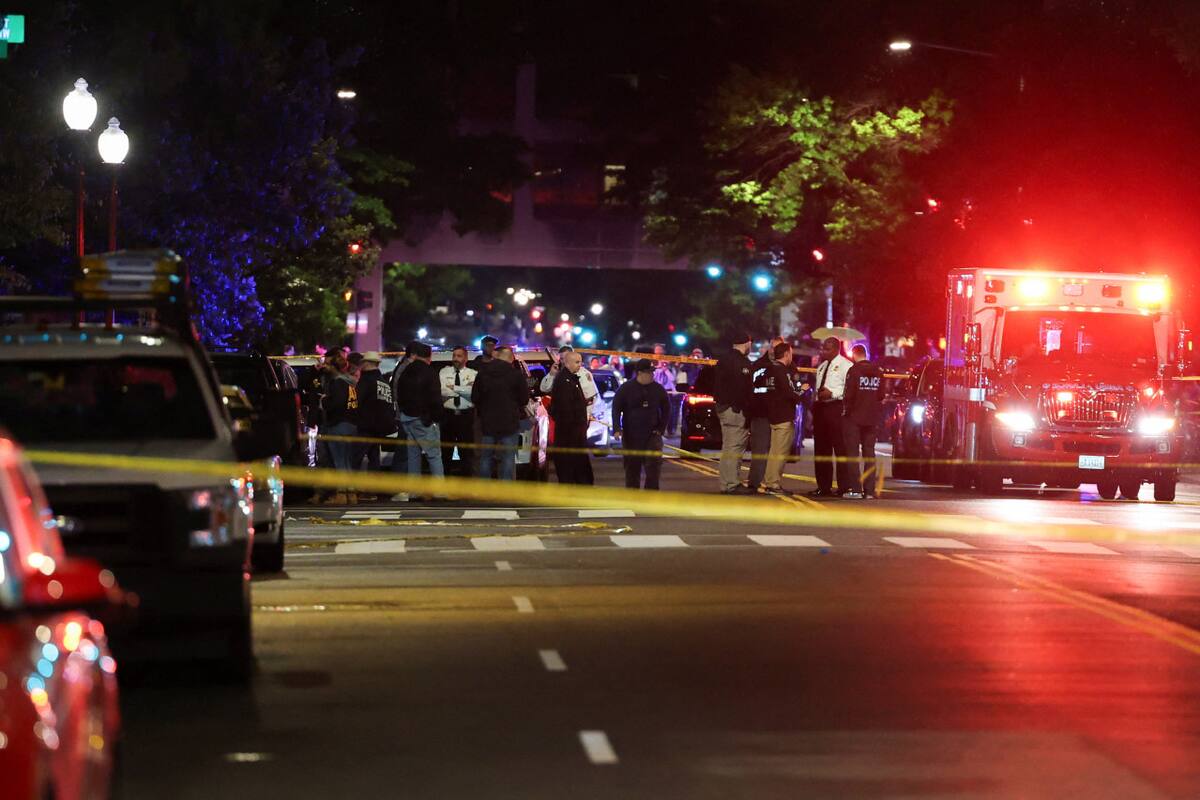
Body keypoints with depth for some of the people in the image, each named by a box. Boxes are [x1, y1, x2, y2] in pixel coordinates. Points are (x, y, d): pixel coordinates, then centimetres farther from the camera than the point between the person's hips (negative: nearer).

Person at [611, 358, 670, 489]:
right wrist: (617, 428, -12)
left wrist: (661, 428, 5)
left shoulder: (658, 389, 3)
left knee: (654, 466, -12)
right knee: (632, 468, 7)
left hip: (652, 434, 1)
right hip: (631, 436, -1)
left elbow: (666, 409, 13)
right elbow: (616, 409, -1)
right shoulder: (626, 388, -3)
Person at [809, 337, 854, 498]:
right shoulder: (822, 366, 21)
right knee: (821, 449, 10)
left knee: (840, 448, -9)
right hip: (820, 407, 9)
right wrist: (816, 399, 13)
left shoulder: (845, 365, -5)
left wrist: (832, 393, -19)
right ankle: (823, 487, 16)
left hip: (836, 408, -9)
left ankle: (844, 487, -8)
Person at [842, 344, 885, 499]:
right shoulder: (878, 372, 6)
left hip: (854, 417, -5)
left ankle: (856, 489, -7)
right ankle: (869, 490, 7)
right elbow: (881, 396, 8)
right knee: (869, 453, 10)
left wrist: (847, 409, -1)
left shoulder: (854, 371, -12)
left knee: (853, 453, -1)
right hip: (871, 418, 5)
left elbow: (849, 395, -15)